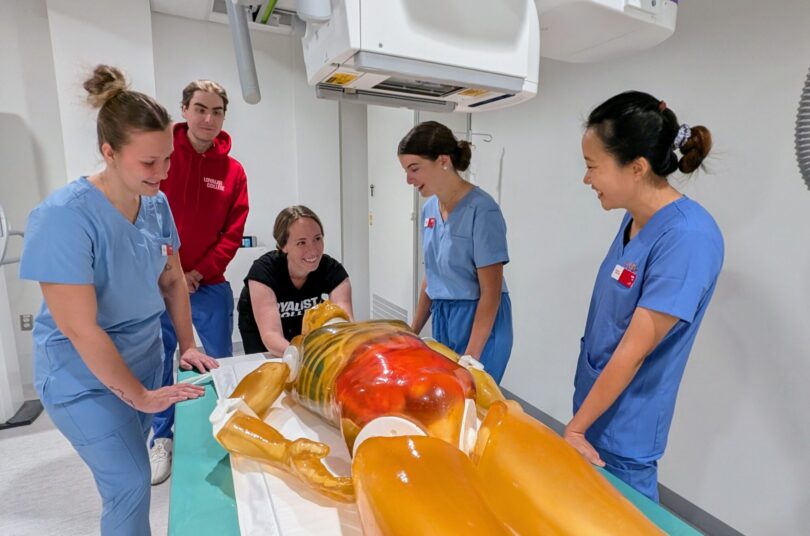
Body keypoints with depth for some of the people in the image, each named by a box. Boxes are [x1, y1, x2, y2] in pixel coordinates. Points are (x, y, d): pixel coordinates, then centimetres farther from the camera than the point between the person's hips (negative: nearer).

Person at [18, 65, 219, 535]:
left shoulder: (157, 203, -6)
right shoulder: (64, 217, -26)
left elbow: (172, 281, 5)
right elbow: (81, 329, -25)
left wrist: (187, 346, 2)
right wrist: (138, 395, -18)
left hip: (144, 359, 6)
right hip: (85, 377, -5)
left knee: (131, 472, 21)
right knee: (131, 485, 1)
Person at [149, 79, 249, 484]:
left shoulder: (232, 170, 2)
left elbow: (233, 234, 0)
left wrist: (199, 272, -9)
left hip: (210, 285, 1)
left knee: (221, 363, 10)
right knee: (159, 364, 11)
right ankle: (162, 438, 32)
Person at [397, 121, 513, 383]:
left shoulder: (481, 210, -17)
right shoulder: (429, 208, 5)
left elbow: (491, 293, -17)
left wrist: (470, 357, -17)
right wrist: (412, 332, 14)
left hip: (480, 322, -7)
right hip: (441, 319, 7)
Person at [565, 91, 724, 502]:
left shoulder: (687, 237, -26)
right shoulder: (633, 218, -1)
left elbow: (633, 353, -23)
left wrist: (574, 428, -13)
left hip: (622, 429, -7)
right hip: (596, 400, 7)